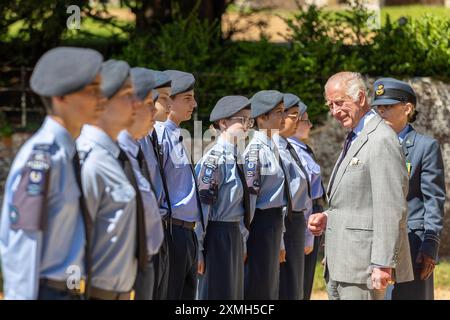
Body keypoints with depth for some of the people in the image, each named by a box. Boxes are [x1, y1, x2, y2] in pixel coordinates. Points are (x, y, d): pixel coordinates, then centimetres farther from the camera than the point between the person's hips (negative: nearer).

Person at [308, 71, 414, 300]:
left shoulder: (381, 140, -14)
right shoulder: (354, 139, 19)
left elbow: (391, 209, -20)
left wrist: (383, 264, -23)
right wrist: (327, 218, 8)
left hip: (363, 264, -10)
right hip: (339, 264, 10)